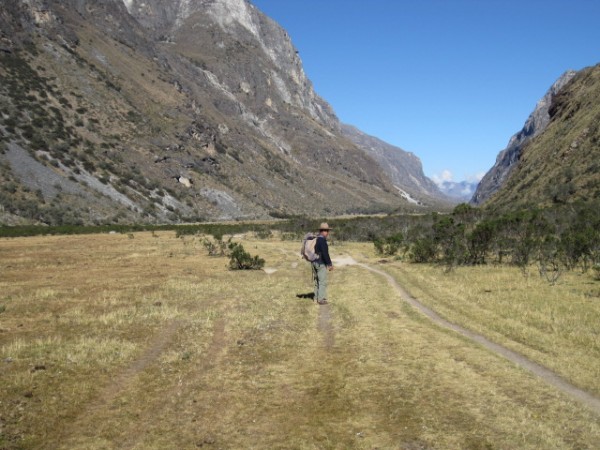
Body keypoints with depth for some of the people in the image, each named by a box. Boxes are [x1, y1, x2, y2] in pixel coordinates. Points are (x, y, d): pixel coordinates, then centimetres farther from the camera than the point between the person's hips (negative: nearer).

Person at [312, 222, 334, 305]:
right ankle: (321, 299, -2)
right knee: (323, 282, -3)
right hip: (321, 264, -9)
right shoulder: (322, 240, -18)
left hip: (315, 263, 9)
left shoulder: (316, 239, 11)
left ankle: (317, 298, 21)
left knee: (317, 282, 15)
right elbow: (325, 254, -22)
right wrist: (330, 264, -14)